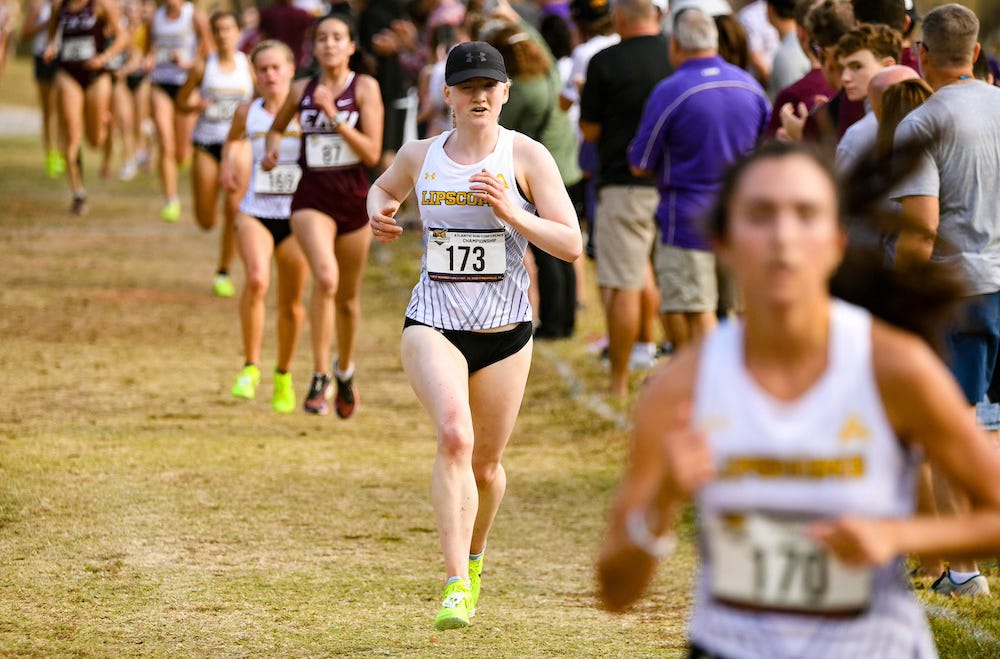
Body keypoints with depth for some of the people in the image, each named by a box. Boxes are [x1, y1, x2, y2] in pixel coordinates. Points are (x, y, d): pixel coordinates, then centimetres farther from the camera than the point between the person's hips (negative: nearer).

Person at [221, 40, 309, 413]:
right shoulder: (247, 114, 5)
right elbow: (233, 139, 27)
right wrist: (227, 164, 14)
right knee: (257, 280, -27)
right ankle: (250, 367, -15)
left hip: (296, 217, 0)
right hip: (255, 213, 0)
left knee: (292, 304, 8)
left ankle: (283, 376, 33)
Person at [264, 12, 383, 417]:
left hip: (354, 198, 0)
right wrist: (272, 150, 3)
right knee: (325, 278, -26)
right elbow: (277, 128, 25)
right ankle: (320, 377, -20)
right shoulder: (301, 91, 4)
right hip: (311, 197, 0)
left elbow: (372, 154, -12)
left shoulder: (364, 88, -4)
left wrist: (334, 117, -19)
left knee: (348, 296, 14)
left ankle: (345, 372, 39)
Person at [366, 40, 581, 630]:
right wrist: (378, 214, 6)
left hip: (504, 333, 0)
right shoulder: (420, 156, 5)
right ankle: (456, 585, -28)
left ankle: (474, 557, 44)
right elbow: (384, 187, 29)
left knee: (486, 465, 12)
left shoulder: (527, 157, -4)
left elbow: (572, 245, -9)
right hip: (433, 325, 0)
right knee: (454, 437, -25)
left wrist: (510, 213, -22)